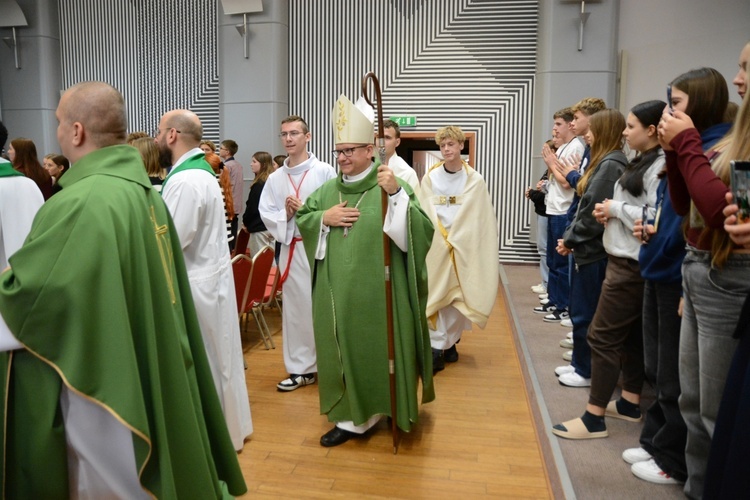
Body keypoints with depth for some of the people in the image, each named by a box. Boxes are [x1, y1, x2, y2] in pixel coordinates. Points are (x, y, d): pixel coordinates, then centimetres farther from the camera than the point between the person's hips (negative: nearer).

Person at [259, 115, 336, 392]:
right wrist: (286, 214, -11)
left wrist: (305, 210, -14)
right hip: (290, 248, 4)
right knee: (295, 307, 10)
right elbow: (265, 213, 6)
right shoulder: (275, 178, 9)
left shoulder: (325, 171, -3)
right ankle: (300, 368, 23)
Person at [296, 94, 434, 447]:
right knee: (344, 352, 12)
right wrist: (324, 217, -5)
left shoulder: (391, 185, -8)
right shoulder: (328, 189, 9)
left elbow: (421, 231, -16)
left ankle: (382, 410, 26)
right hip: (337, 293, 5)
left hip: (378, 294, -5)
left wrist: (396, 194, -29)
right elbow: (301, 219, 15)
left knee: (378, 351, 6)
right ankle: (353, 416, 29)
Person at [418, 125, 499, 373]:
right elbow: (425, 215, 1)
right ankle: (437, 348, 2)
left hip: (464, 248, 0)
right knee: (435, 297, -4)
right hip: (435, 246, 0)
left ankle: (450, 342, 23)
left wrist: (455, 240, -4)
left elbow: (480, 220, 1)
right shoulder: (430, 178, 1)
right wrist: (442, 240, -7)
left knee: (458, 297, 6)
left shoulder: (475, 180, 0)